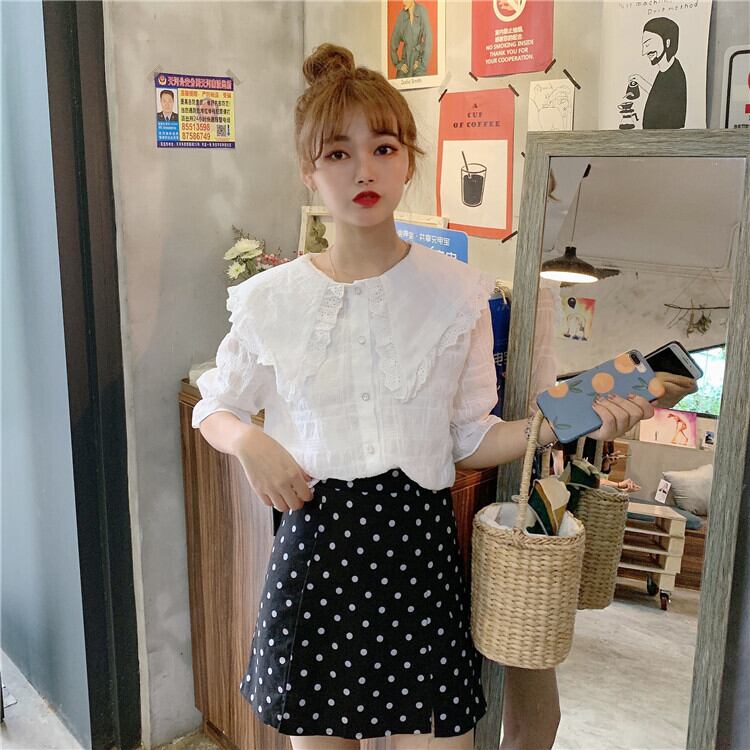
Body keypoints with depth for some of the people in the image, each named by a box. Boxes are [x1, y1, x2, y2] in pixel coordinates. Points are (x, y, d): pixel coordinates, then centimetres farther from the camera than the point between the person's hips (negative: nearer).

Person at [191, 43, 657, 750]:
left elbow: (468, 439, 3)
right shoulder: (272, 299, -1)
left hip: (418, 542, 0)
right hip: (314, 543, 1)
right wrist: (249, 442, -11)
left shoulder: (455, 291, -1)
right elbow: (214, 407, 11)